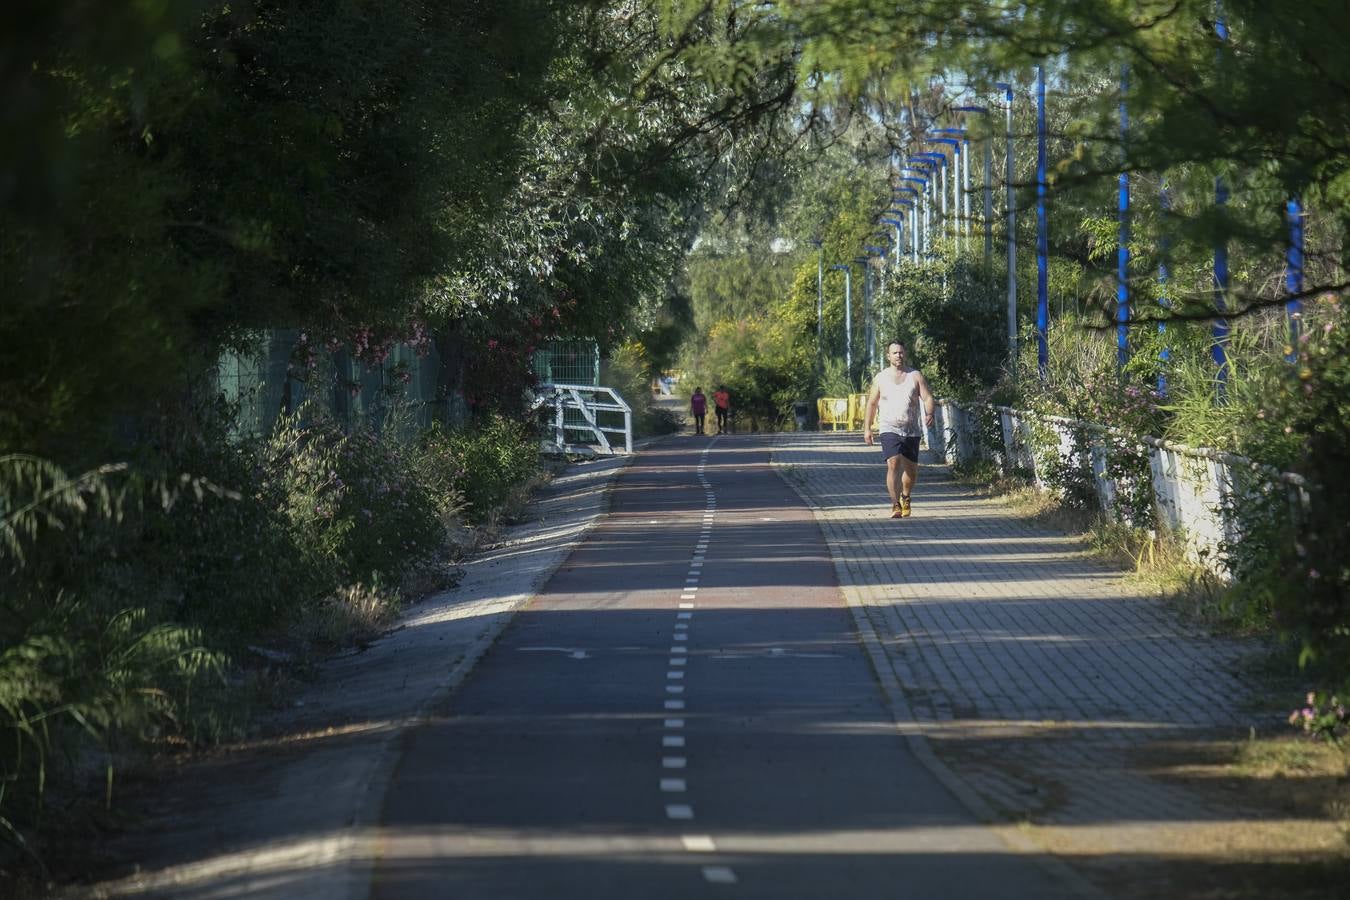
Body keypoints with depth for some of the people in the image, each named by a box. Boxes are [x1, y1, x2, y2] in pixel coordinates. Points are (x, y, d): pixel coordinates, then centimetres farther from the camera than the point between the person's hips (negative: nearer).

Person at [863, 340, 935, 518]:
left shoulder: (916, 376, 5)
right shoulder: (880, 378, 6)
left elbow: (927, 397, -1)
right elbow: (872, 404, 12)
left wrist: (929, 414, -22)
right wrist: (867, 428, 8)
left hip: (912, 430, 2)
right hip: (889, 429, -2)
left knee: (912, 469, 10)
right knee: (893, 464, -20)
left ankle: (905, 497, 38)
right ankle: (895, 504, -20)